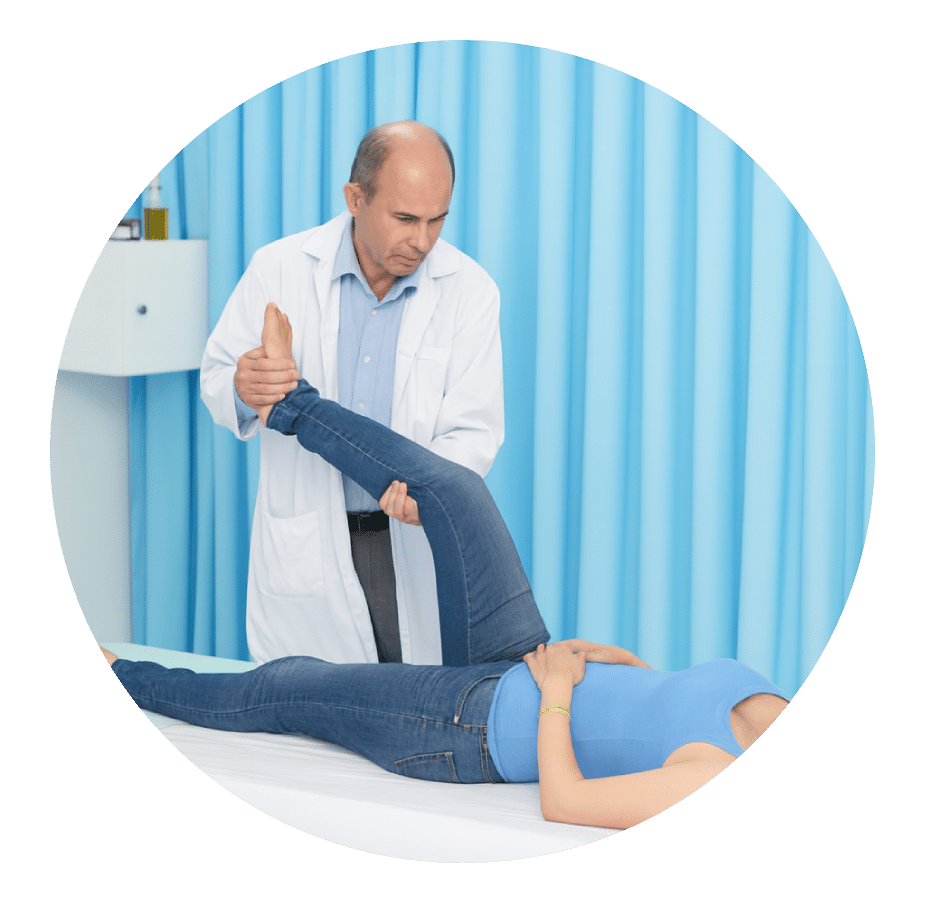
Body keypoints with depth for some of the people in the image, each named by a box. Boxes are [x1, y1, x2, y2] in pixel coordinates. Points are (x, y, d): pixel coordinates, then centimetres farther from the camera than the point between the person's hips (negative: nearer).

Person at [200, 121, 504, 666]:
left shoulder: (470, 290, -5)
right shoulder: (279, 269, -5)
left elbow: (474, 430, -9)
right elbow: (217, 380, 1)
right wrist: (243, 390, -24)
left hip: (420, 548, 0)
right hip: (305, 550, 0)